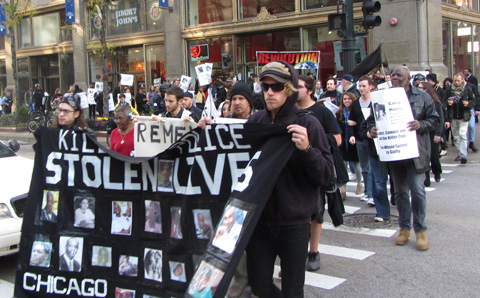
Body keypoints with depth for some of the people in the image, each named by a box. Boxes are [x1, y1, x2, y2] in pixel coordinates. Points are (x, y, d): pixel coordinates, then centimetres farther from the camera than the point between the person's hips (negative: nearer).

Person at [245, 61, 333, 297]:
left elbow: (326, 175, -13)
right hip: (259, 219, 3)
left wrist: (307, 149, -28)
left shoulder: (307, 124, -9)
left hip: (294, 222, -3)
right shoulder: (255, 121, 1)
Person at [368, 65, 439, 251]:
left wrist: (421, 125, -17)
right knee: (400, 191, 12)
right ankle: (404, 228, 23)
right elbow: (372, 119, 9)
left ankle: (420, 230, 9)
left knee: (417, 190, -6)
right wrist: (371, 129, -13)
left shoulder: (422, 97, 2)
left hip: (415, 152, -3)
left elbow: (434, 119, 3)